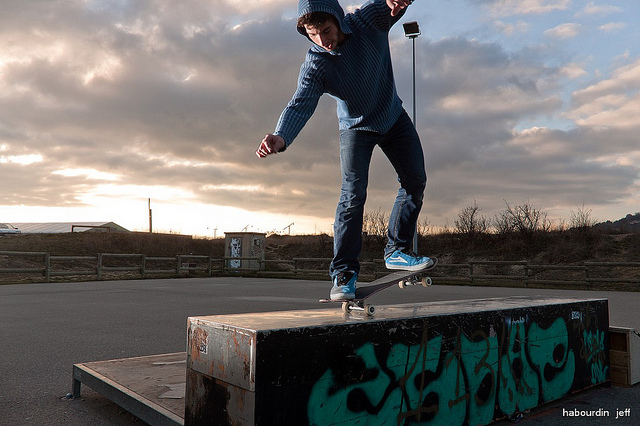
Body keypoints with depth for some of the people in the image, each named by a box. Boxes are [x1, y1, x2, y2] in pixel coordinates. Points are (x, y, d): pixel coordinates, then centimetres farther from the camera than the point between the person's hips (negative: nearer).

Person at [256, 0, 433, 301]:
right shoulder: (315, 64, -26)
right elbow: (301, 104, -38)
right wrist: (281, 137, -59)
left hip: (393, 118, 4)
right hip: (356, 127, -3)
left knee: (415, 180, 0)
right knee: (353, 194, -17)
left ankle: (397, 250, 12)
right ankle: (344, 272, -10)